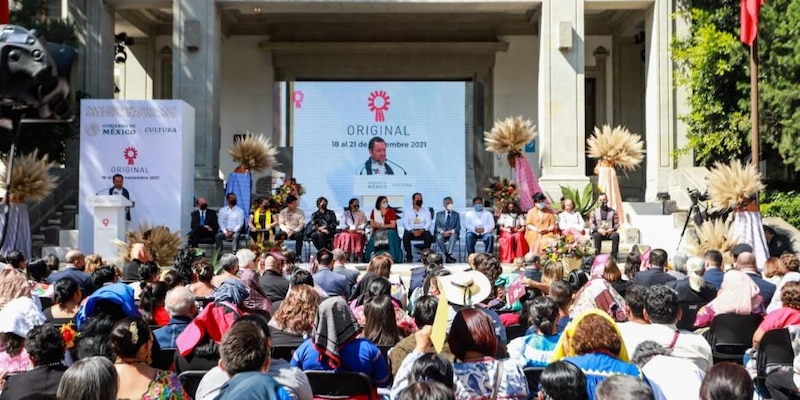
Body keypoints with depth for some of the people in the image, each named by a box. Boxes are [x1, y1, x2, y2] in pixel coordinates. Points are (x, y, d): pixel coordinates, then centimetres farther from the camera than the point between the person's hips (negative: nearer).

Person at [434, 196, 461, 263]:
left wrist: (451, 231, -17)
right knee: (439, 237, -35)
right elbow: (437, 226, 4)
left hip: (452, 234, -1)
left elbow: (458, 227, 4)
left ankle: (449, 255, -44)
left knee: (453, 236, -37)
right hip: (442, 233, 1)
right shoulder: (439, 214, 14)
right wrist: (442, 232, -18)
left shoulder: (456, 214, 14)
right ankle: (447, 255, -32)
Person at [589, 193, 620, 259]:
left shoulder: (612, 211, 12)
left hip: (609, 232, 1)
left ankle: (614, 255, -30)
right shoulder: (595, 212, 11)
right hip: (598, 232, -1)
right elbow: (591, 224, 1)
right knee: (597, 235, -36)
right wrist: (599, 229, -17)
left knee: (616, 235, -32)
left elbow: (617, 223, 9)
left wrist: (612, 229, -13)